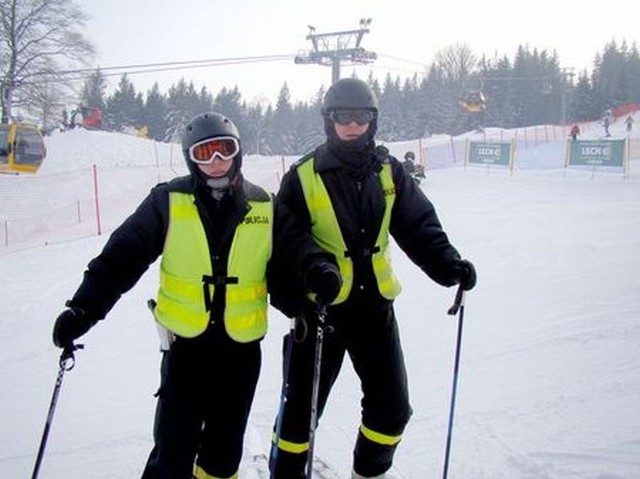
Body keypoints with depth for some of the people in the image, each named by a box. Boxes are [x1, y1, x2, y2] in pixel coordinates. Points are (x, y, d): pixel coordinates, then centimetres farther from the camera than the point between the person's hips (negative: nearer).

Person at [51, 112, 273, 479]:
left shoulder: (263, 205, 0)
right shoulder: (170, 200, -6)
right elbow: (123, 255, -8)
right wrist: (84, 308, -16)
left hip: (242, 347, 2)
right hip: (185, 342, -2)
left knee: (226, 449, 15)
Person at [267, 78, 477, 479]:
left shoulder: (388, 171, 3)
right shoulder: (304, 175, -7)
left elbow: (419, 225, -2)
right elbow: (288, 235, -12)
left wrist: (448, 263, -19)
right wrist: (315, 265, -31)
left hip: (375, 304, 4)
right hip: (320, 306, -3)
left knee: (392, 407, 11)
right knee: (303, 407, 6)